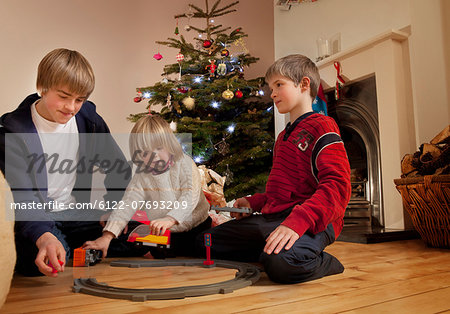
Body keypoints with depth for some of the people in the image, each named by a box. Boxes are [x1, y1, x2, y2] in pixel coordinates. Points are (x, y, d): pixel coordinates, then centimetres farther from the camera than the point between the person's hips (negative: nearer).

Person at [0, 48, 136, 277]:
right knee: (41, 262, -34)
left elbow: (119, 169, 8)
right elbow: (20, 196, -25)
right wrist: (44, 237, -44)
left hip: (75, 211, 4)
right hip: (33, 217, -3)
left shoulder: (88, 119, -2)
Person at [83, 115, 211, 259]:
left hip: (196, 227, -2)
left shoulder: (184, 163, -11)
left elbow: (191, 196, -24)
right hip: (164, 236, 3)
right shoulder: (141, 177, -4)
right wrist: (107, 236, -27)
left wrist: (169, 219, -42)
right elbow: (127, 205, -12)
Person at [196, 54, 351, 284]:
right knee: (201, 243, 6)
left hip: (310, 220, -8)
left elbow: (337, 185, -19)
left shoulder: (322, 126, -5)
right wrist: (253, 202, 13)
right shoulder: (283, 136, 23)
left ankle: (324, 263, -7)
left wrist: (297, 221, -31)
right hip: (271, 218, 8)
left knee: (282, 261, -41)